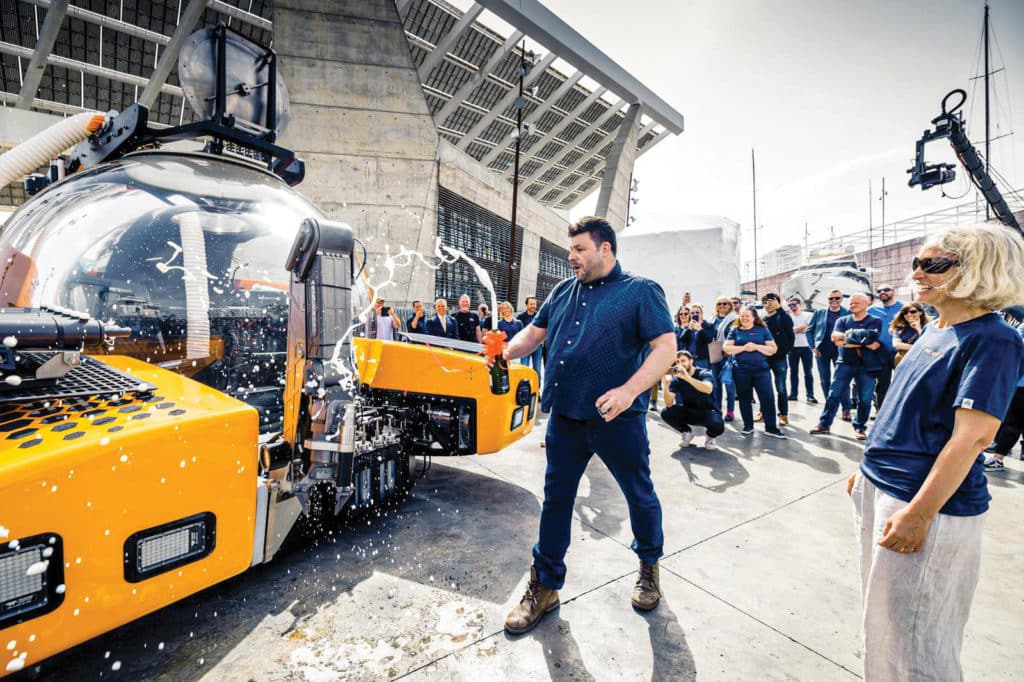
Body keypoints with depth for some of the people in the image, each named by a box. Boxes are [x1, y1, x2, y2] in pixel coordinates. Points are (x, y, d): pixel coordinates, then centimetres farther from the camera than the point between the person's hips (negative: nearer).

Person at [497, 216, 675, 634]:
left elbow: (666, 347, -12)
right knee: (555, 500, 12)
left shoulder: (641, 291, -4)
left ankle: (649, 567, 45)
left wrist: (628, 391, -25)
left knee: (639, 495, 17)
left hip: (617, 418, -4)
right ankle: (545, 587, 30)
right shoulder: (563, 292, 12)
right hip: (565, 416, 5)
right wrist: (506, 353, -6)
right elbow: (533, 333, 14)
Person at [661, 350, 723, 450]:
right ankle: (687, 432, 6)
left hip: (707, 412, -2)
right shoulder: (676, 379, -8)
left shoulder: (704, 374, -14)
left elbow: (708, 389, -39)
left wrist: (687, 377, -48)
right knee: (666, 413, -24)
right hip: (688, 412, 3)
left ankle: (710, 435, 5)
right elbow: (669, 404, -20)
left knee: (718, 427, -35)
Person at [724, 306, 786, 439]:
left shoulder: (762, 330, 6)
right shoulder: (735, 331, 6)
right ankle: (748, 426, 22)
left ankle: (771, 428, 7)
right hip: (741, 371, 1)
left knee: (768, 397, -5)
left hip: (761, 369, 0)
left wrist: (756, 347, -15)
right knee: (745, 399, 9)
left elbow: (773, 349, 1)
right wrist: (743, 348, -15)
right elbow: (726, 349, -2)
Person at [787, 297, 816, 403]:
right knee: (793, 372, 8)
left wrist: (794, 329, -5)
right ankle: (793, 394, 14)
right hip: (793, 347, 2)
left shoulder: (808, 315, 3)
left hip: (806, 347, -2)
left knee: (808, 372, 0)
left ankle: (810, 395, 3)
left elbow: (808, 329, -9)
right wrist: (801, 327, -7)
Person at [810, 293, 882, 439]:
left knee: (865, 399, 3)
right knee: (834, 394, 1)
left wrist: (847, 338, -10)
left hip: (867, 365, -1)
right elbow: (835, 337, -9)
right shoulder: (842, 320, 9)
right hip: (845, 363, 2)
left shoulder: (875, 321, 1)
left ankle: (860, 427, 17)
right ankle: (824, 423, 8)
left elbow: (872, 344, -12)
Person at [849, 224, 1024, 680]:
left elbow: (972, 435, -21)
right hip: (879, 487, 8)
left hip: (929, 501, -8)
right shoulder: (933, 331, 10)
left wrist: (919, 513, -23)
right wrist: (867, 469, 17)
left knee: (913, 636, 9)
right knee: (882, 615, 23)